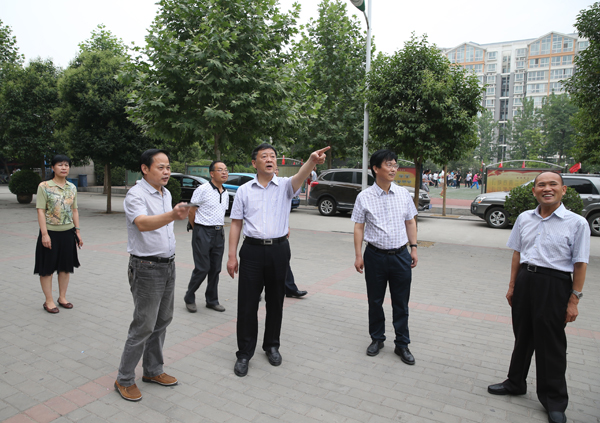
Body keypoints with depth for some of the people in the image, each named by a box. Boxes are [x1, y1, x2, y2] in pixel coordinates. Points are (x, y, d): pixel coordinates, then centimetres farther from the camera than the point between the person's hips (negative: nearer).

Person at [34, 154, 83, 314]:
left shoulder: (72, 187, 7)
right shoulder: (44, 187, -7)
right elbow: (41, 211, -10)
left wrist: (77, 231, 8)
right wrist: (44, 234, -16)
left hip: (68, 232, 5)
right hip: (51, 232, -4)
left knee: (66, 266, 12)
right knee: (47, 268, 4)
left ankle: (62, 297, 26)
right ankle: (49, 301, 15)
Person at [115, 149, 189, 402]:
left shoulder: (166, 194, 11)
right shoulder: (136, 195, -16)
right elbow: (143, 223, -36)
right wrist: (172, 215, -52)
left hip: (168, 265, 8)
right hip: (147, 269, -8)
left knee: (162, 321, 15)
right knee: (143, 326, -3)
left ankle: (152, 370, 31)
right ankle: (124, 380, 15)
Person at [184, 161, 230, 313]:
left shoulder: (225, 194, 12)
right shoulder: (202, 190, -9)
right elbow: (191, 212, -5)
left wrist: (219, 228, 15)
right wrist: (198, 230, 3)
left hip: (219, 233, 6)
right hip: (203, 232, -6)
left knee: (215, 269, 10)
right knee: (202, 268, -4)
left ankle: (212, 300, 22)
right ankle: (189, 298, 16)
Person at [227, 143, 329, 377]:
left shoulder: (284, 185, 2)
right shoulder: (244, 190, 5)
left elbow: (300, 177, -21)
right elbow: (236, 224, 5)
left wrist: (312, 160, -43)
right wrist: (232, 256, 0)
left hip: (278, 249, 0)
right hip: (252, 250, 0)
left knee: (275, 301, 12)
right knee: (247, 303, 2)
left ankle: (272, 345, 31)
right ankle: (244, 353, 16)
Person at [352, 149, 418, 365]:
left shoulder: (403, 194, 2)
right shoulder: (364, 197, -6)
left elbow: (411, 222, 10)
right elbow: (359, 227, -3)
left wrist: (413, 248, 5)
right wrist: (358, 255, -6)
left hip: (401, 255, 2)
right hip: (375, 256, -1)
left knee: (401, 302, 9)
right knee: (375, 301, 13)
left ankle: (402, 344, 25)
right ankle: (377, 339, 33)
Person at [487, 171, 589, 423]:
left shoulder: (576, 223, -8)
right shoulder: (524, 219, 5)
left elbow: (580, 265, -8)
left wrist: (574, 300, -10)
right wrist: (512, 286, 11)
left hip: (554, 285, -4)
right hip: (525, 280, 4)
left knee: (551, 344, 6)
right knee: (522, 336, 18)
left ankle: (555, 402, 25)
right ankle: (515, 383, 37)